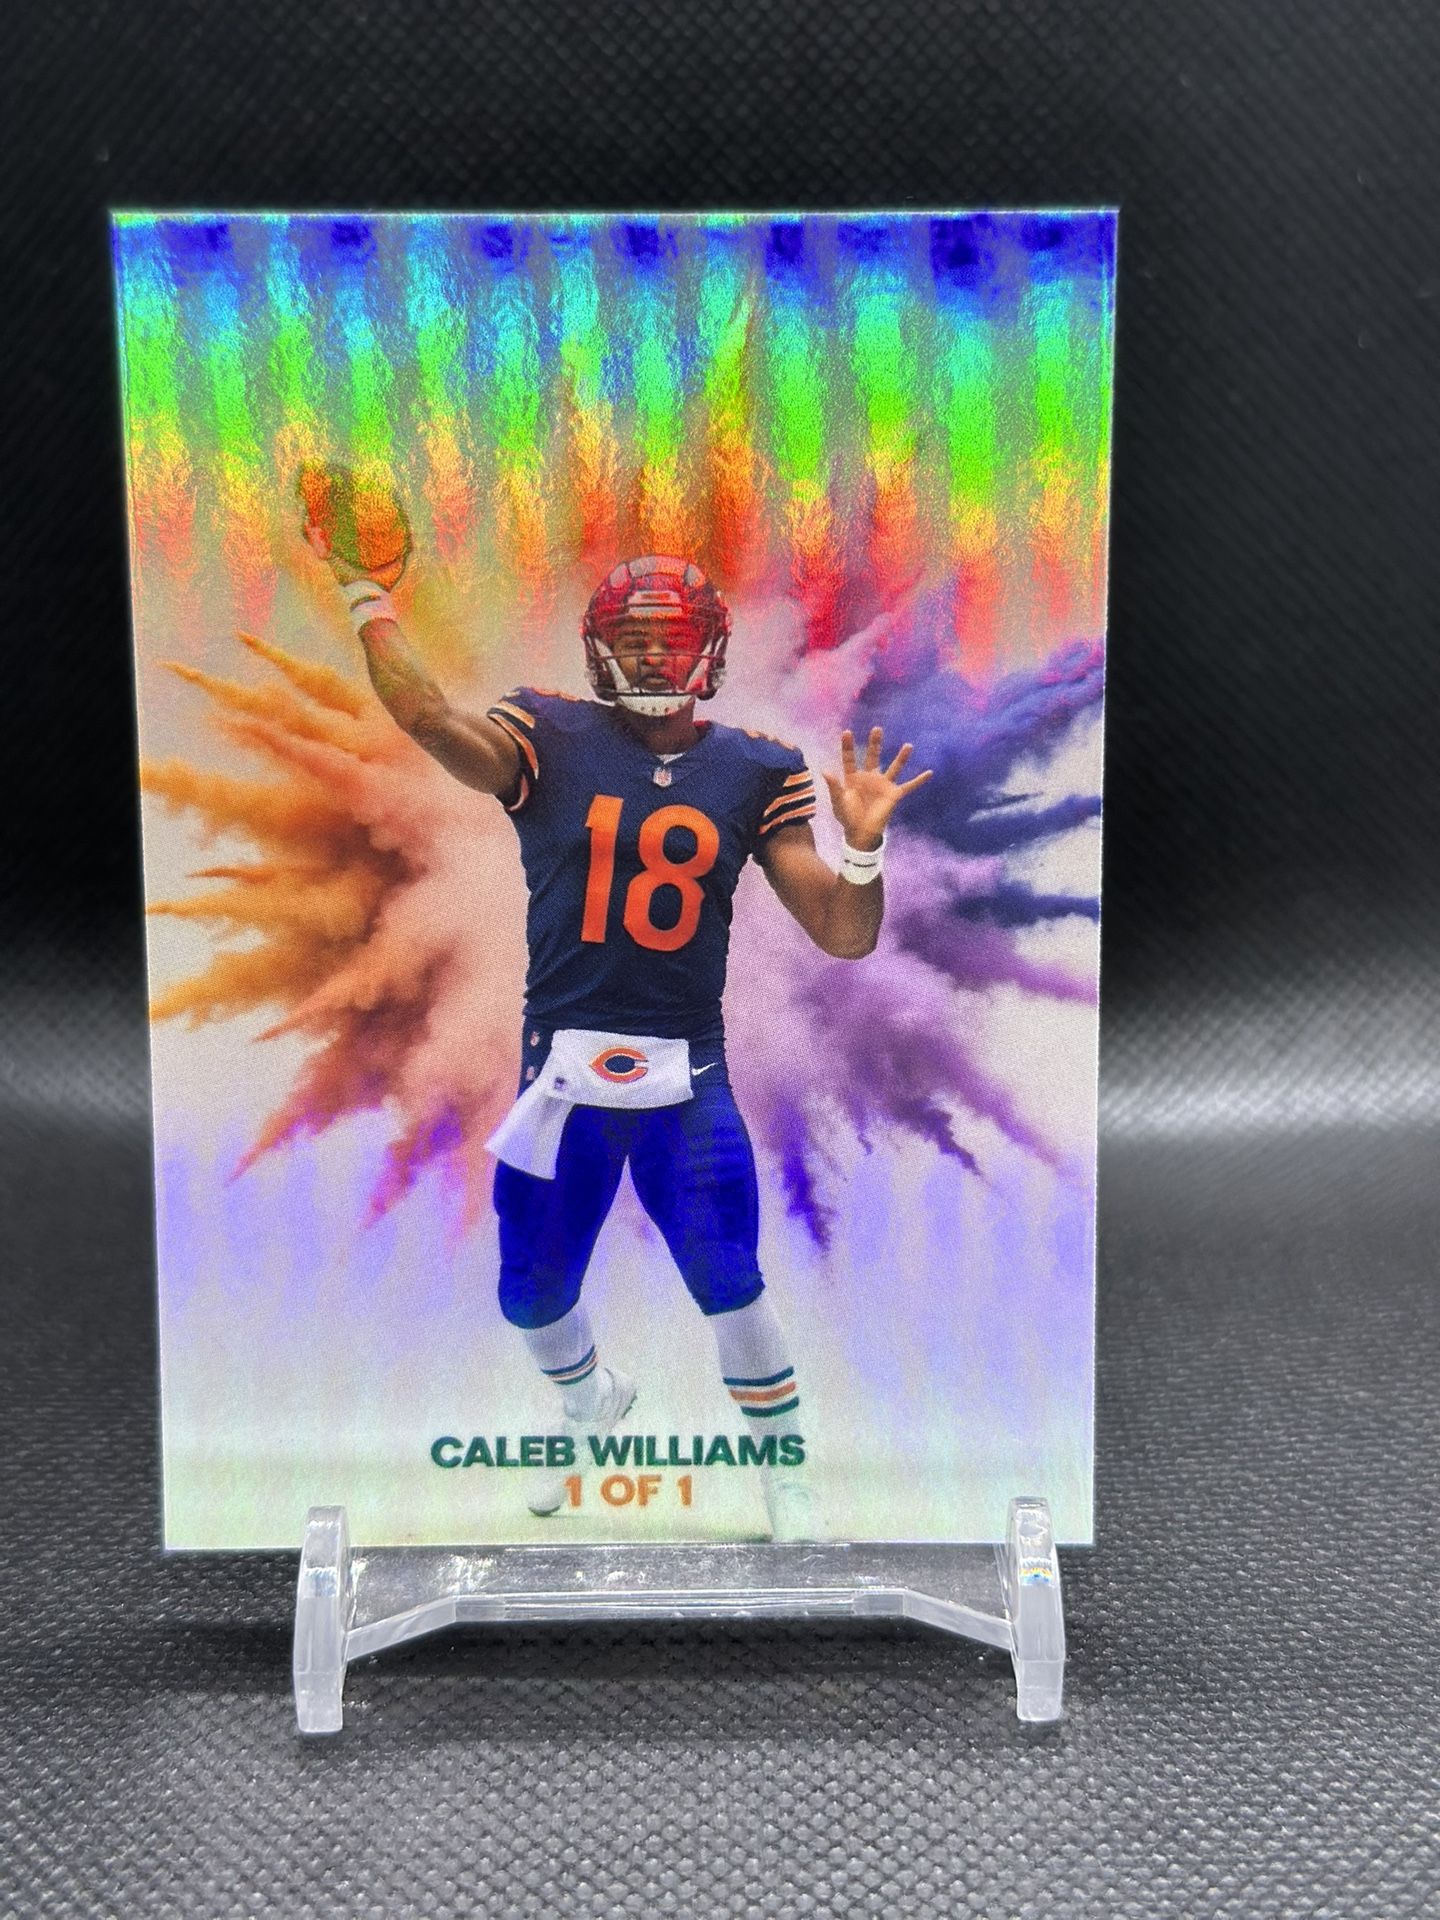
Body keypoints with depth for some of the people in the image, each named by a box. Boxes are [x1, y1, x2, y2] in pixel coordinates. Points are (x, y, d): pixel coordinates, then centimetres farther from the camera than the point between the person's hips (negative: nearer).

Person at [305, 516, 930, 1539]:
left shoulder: (755, 769, 2)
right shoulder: (552, 739, -1)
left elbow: (844, 935, -1)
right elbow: (426, 714, -20)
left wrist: (862, 843, -18)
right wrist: (364, 591, -17)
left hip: (689, 1075, 0)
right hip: (560, 1069, 1)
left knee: (732, 1286, -5)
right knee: (534, 1295, 13)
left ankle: (785, 1468, 24)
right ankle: (594, 1400, 49)